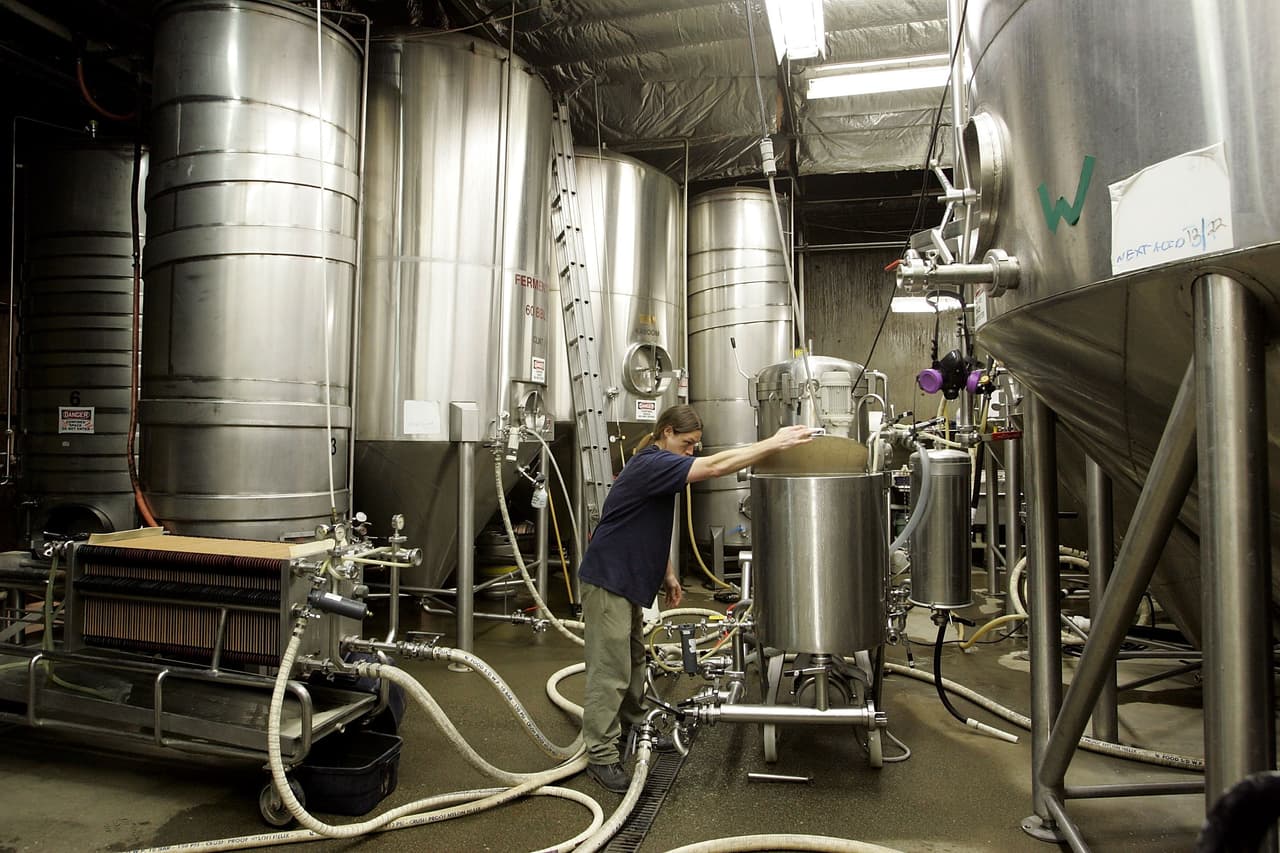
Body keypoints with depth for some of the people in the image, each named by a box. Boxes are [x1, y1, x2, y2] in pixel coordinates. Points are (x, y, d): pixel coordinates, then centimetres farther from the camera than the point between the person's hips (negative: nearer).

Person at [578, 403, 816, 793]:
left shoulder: (658, 466, 12)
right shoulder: (650, 464, -21)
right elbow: (715, 466, -31)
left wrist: (667, 575, 19)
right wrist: (774, 443, -28)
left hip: (627, 580, 11)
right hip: (607, 580, -11)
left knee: (633, 661, 21)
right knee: (610, 670, -5)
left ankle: (633, 727, 36)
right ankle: (601, 756, 4)